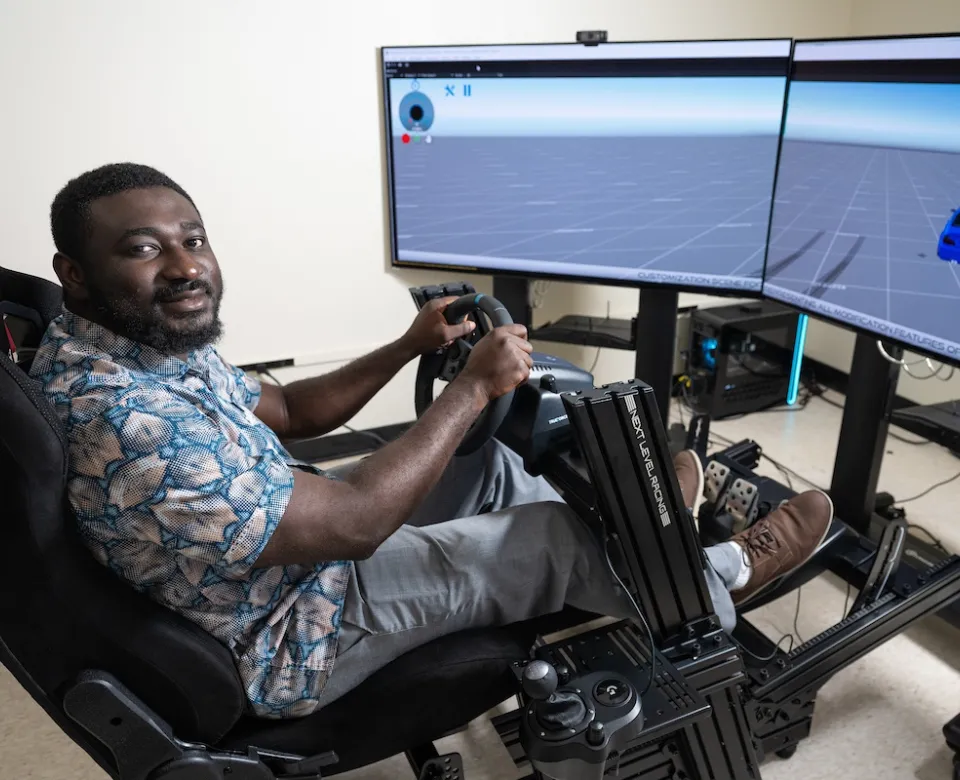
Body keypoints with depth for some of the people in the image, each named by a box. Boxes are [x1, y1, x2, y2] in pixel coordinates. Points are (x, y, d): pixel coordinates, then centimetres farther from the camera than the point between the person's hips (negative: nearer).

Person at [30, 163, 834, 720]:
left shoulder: (155, 345, -3)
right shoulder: (123, 426, -35)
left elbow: (288, 409, 10)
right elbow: (353, 523, -33)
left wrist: (411, 346, -2)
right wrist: (474, 386, -24)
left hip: (294, 543, 9)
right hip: (291, 639, -9)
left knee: (492, 467, 12)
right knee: (550, 536, -4)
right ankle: (722, 577, 22)